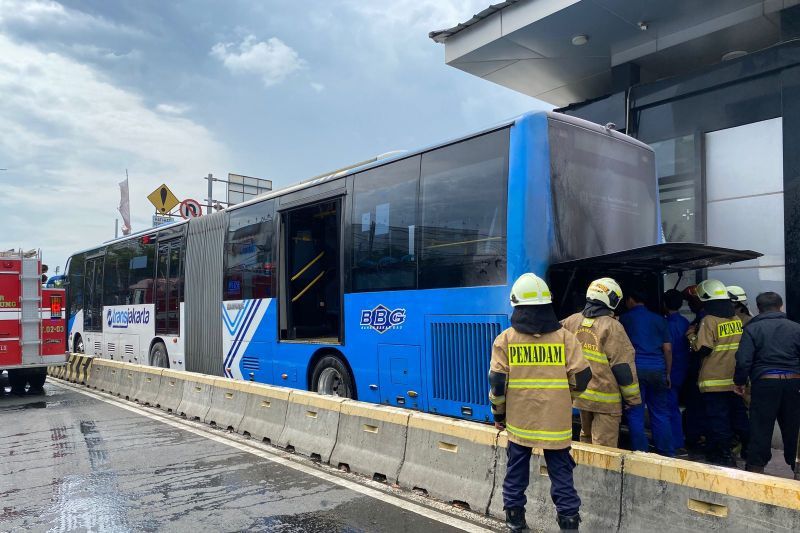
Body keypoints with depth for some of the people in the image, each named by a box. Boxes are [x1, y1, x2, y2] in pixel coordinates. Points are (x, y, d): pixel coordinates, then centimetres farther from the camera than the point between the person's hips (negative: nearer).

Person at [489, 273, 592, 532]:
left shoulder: (505, 339, -5)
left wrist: (499, 414, 10)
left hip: (519, 421, 1)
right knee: (561, 474, 10)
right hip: (556, 421, 0)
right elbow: (582, 378, -2)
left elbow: (497, 383, -5)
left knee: (516, 472, 15)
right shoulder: (564, 336, -4)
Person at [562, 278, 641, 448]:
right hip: (605, 397, -6)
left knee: (586, 437, 24)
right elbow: (623, 367, -13)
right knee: (603, 446, 2)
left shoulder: (571, 321, 2)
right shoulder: (612, 327, -15)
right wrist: (633, 398, -4)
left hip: (579, 393, 6)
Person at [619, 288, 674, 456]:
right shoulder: (659, 319, 9)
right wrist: (668, 374, 15)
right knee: (660, 413, 11)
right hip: (657, 369, 3)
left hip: (635, 368, -3)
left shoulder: (624, 319, 2)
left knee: (635, 414, 3)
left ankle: (640, 453, 5)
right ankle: (667, 453, 15)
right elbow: (668, 349, 8)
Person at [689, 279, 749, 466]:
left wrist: (692, 338, -1)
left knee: (718, 418, 2)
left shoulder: (709, 321, -15)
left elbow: (701, 349, -19)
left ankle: (725, 454, 6)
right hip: (736, 380, 6)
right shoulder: (738, 319, 5)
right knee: (739, 415, 18)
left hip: (715, 381, -6)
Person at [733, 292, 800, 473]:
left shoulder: (752, 329, -4)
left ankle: (756, 468, 8)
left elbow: (743, 360, -12)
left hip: (765, 383, -3)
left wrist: (739, 382, 2)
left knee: (761, 427, 5)